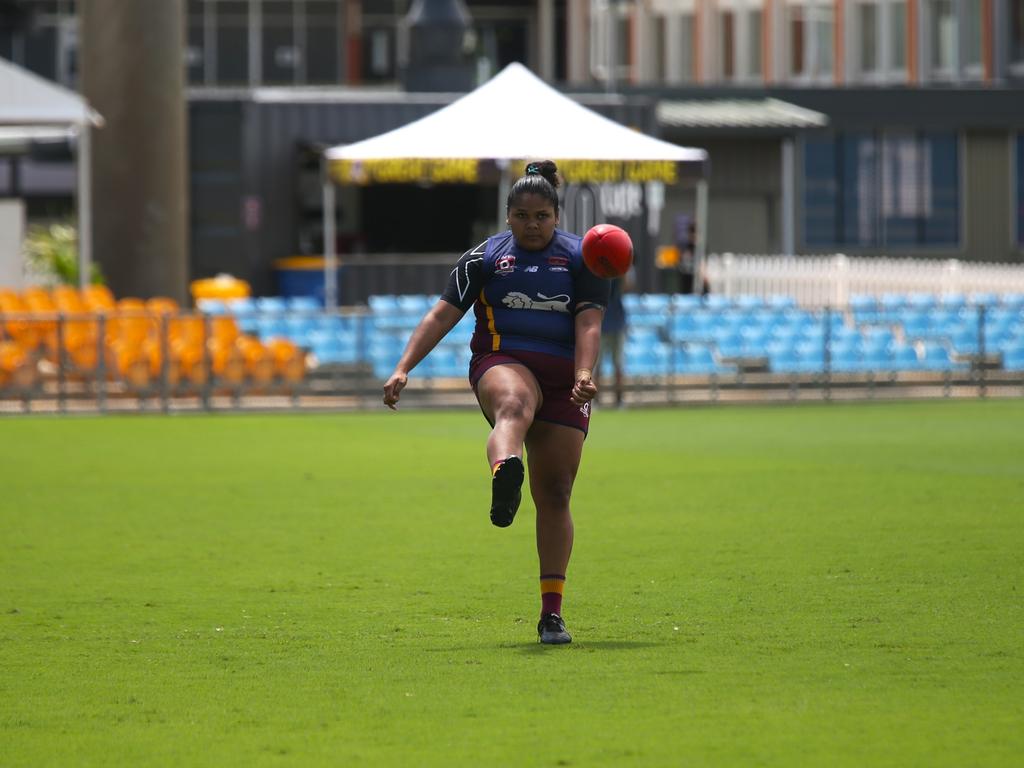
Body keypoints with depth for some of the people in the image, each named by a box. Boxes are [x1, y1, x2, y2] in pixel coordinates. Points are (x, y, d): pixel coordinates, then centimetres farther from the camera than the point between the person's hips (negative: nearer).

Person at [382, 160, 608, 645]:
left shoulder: (581, 258, 10)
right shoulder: (484, 256, 9)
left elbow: (588, 323, -2)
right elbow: (443, 314, 5)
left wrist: (583, 377, -19)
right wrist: (403, 369, -6)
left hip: (564, 376, 2)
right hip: (502, 362, -2)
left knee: (555, 495, 0)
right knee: (514, 405, -40)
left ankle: (551, 612, 8)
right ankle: (505, 480, -77)